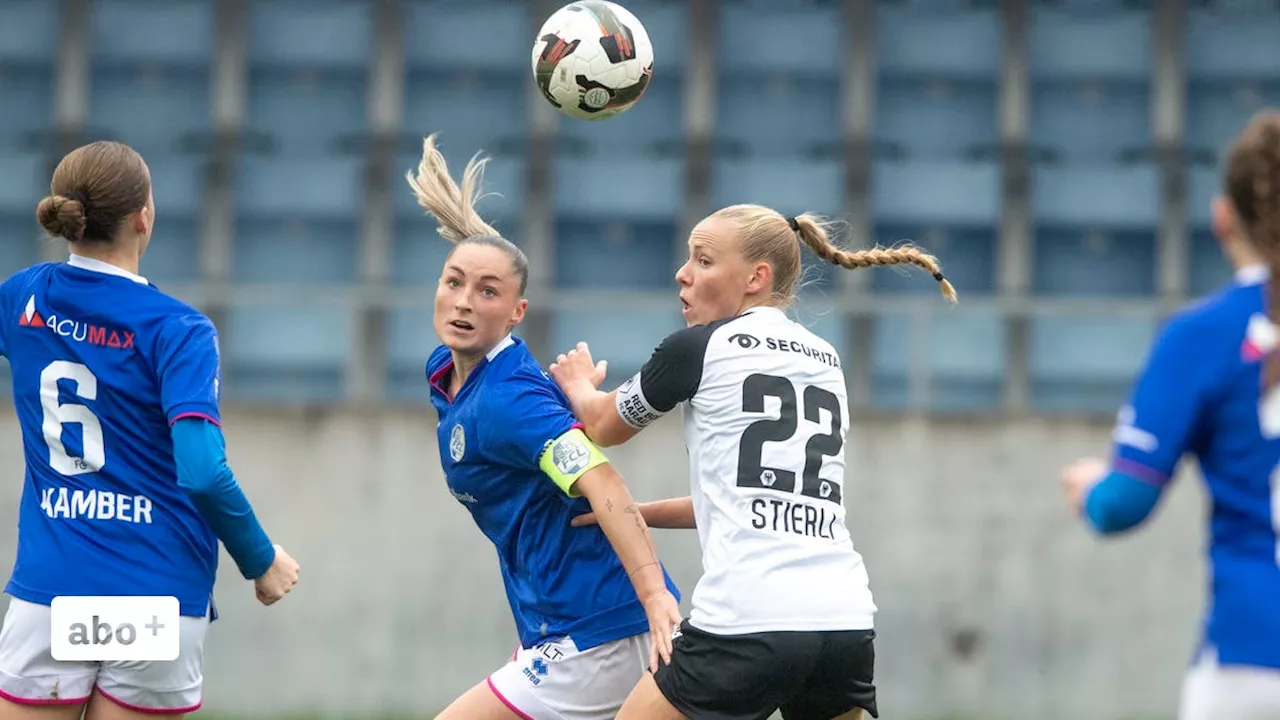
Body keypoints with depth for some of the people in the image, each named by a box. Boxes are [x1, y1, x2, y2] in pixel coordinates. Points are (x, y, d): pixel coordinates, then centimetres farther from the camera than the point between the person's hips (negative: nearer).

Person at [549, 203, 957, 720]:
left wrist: (580, 387, 43)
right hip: (845, 621, 6)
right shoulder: (825, 362, 19)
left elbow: (603, 426, 21)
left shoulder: (698, 348, 2)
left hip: (748, 625, -6)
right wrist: (636, 513, 31)